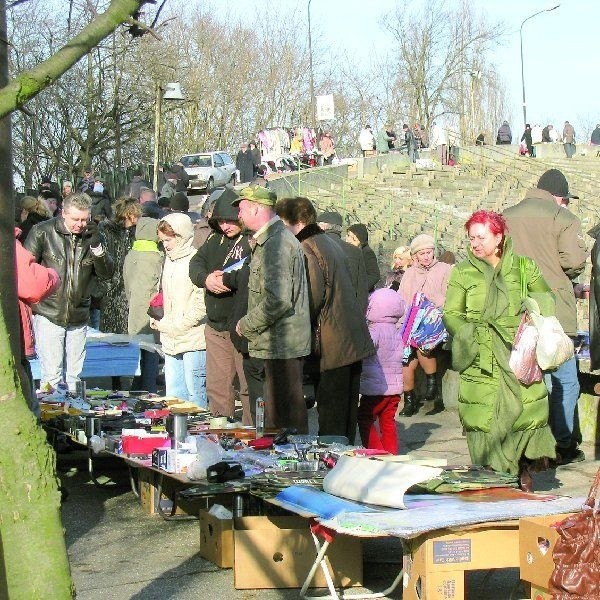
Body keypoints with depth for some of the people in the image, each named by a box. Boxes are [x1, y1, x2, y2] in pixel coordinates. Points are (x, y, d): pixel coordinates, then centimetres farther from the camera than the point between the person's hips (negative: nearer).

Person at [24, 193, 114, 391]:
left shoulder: (91, 236, 5)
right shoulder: (42, 232, -6)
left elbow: (107, 274, 3)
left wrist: (96, 246, -12)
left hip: (78, 318, 4)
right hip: (48, 315, -4)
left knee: (74, 376, 8)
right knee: (52, 375, -10)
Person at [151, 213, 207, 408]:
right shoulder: (169, 260, 15)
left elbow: (201, 305, -17)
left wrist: (173, 326, -15)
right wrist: (161, 322, 8)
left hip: (193, 339, -8)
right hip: (171, 341, 8)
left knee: (196, 397, -2)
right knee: (174, 395, 11)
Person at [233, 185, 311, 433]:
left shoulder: (277, 243, -18)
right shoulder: (267, 240, 16)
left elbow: (278, 300, -25)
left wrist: (246, 325, -14)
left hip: (281, 345, -11)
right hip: (279, 343, 11)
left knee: (285, 416, -6)